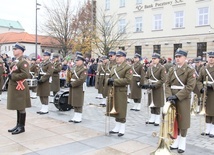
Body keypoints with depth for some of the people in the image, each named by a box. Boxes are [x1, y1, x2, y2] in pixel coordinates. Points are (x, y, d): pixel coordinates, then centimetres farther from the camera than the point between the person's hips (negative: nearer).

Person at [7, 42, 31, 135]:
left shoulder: (23, 62, -14)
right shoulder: (15, 62, 14)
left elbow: (26, 74, -25)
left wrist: (13, 77, -19)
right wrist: (10, 75, 7)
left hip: (20, 88, -9)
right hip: (14, 87, 9)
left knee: (21, 108, -1)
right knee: (17, 107, 15)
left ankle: (22, 127, 9)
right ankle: (18, 125, 25)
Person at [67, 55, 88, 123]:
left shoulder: (84, 69, -12)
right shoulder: (75, 68, 15)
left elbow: (81, 79, -21)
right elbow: (71, 76, 20)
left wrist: (72, 84, -19)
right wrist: (69, 82, 1)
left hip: (78, 89, -8)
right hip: (73, 88, 8)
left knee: (78, 104, -1)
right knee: (74, 104, 13)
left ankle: (79, 118, 9)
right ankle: (75, 117, 23)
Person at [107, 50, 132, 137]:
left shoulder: (127, 68, -6)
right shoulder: (114, 67, 17)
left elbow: (127, 80, -16)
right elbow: (110, 77, 23)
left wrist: (115, 81, -18)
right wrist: (109, 80, -2)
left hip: (121, 92, -7)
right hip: (112, 91, 7)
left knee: (121, 111, -1)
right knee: (115, 110, 13)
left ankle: (122, 130, 11)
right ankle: (117, 128, 25)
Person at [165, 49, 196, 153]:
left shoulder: (190, 71, -5)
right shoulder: (171, 70, 9)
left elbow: (190, 87, -15)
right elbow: (167, 84, 4)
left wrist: (177, 96, -21)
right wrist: (169, 96, -13)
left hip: (183, 100, -4)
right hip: (172, 99, 5)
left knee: (183, 122, 4)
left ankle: (182, 144, 18)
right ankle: (176, 142, 26)